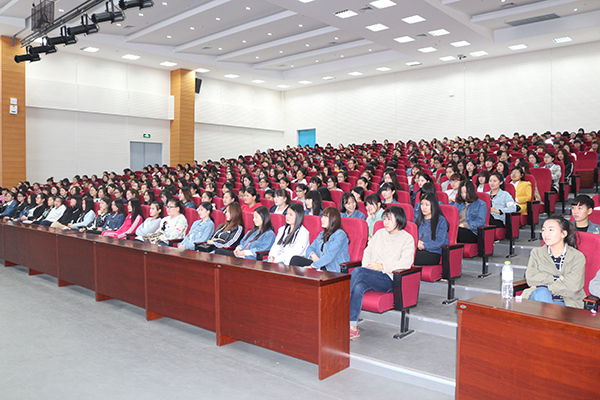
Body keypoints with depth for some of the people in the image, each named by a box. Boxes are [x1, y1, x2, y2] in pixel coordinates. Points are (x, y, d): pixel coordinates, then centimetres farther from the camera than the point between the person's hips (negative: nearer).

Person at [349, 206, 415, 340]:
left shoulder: (407, 239, 2)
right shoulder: (379, 233, 20)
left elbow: (406, 263, -10)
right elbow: (368, 251, 20)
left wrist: (383, 266, -15)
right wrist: (366, 266, -1)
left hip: (389, 280, -5)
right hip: (371, 277, 5)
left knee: (358, 271, -30)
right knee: (358, 287, -30)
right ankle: (353, 327, -29)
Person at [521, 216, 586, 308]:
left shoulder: (578, 257, 4)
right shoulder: (536, 253, 12)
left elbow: (573, 286, -11)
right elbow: (530, 278, -5)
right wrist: (558, 279, -11)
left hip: (566, 302, -2)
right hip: (539, 298, 2)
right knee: (542, 292, -34)